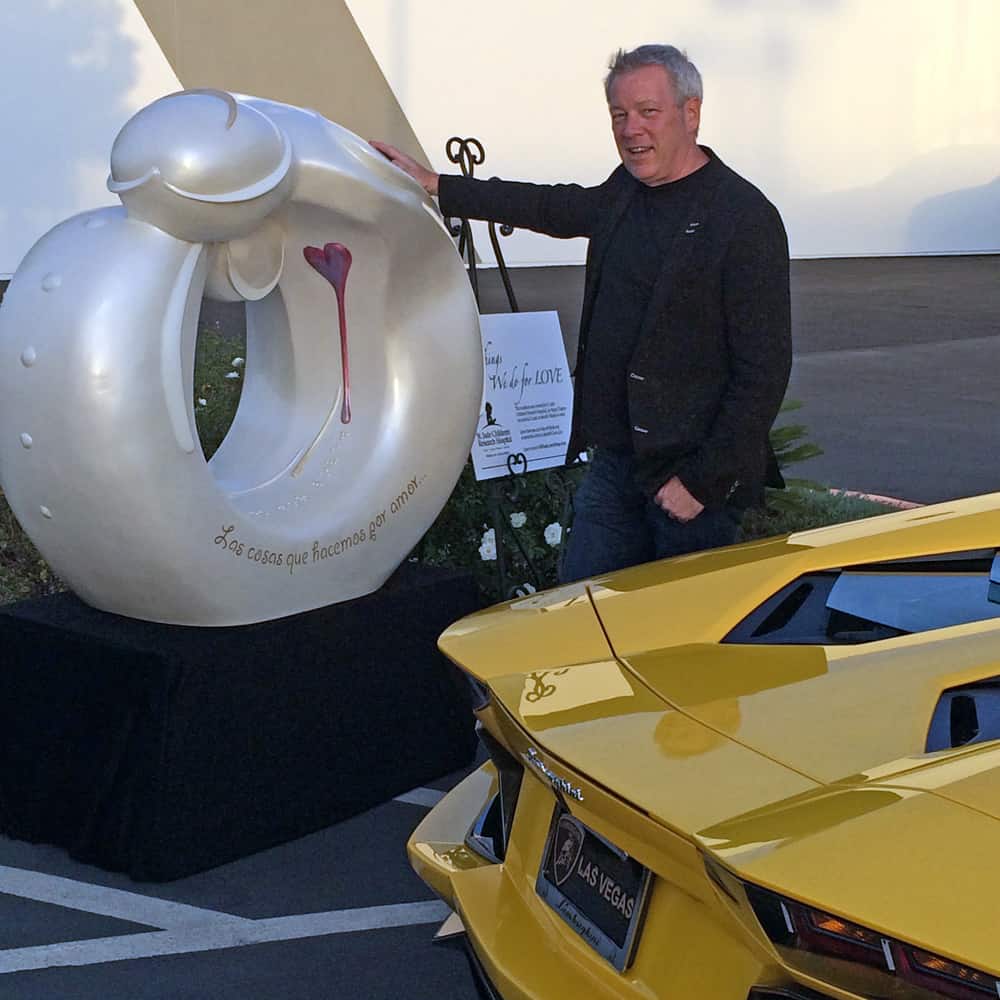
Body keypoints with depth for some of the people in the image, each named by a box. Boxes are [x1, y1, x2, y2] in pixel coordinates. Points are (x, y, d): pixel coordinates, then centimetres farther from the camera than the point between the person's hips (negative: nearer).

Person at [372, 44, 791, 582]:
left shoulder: (746, 218, -15)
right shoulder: (626, 191, 8)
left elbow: (764, 369, -17)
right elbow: (554, 207, 29)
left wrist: (702, 481, -18)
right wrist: (432, 185, 30)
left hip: (692, 475, -7)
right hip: (613, 460, 7)